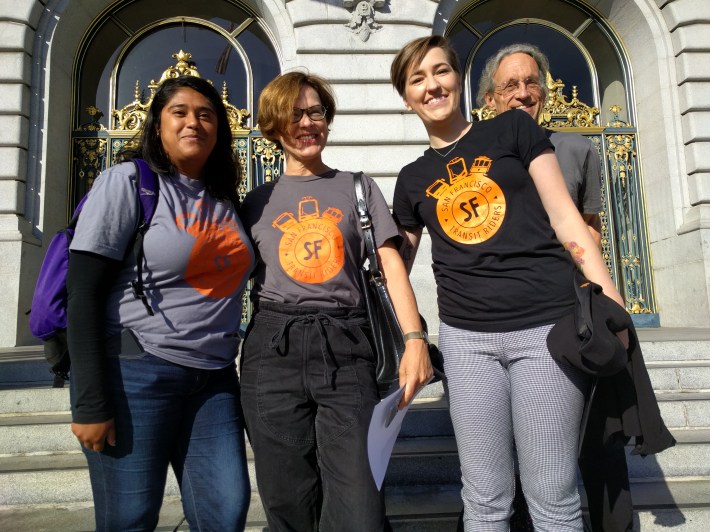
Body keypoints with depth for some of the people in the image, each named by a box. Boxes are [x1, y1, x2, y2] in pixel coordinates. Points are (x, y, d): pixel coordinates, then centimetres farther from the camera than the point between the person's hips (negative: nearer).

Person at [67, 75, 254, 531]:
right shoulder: (128, 182, -6)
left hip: (214, 378, 5)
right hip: (135, 372, -5)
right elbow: (83, 294, -11)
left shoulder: (226, 198, 11)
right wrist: (91, 402, -15)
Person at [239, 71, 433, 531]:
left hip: (346, 348, -1)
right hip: (274, 350, 1)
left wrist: (414, 338, -7)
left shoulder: (357, 187, 13)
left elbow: (391, 262, 5)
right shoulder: (258, 202, 14)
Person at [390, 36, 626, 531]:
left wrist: (608, 300, -7)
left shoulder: (513, 129, 6)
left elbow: (564, 216, 1)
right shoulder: (412, 179, 13)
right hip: (465, 336, 3)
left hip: (546, 324, -2)